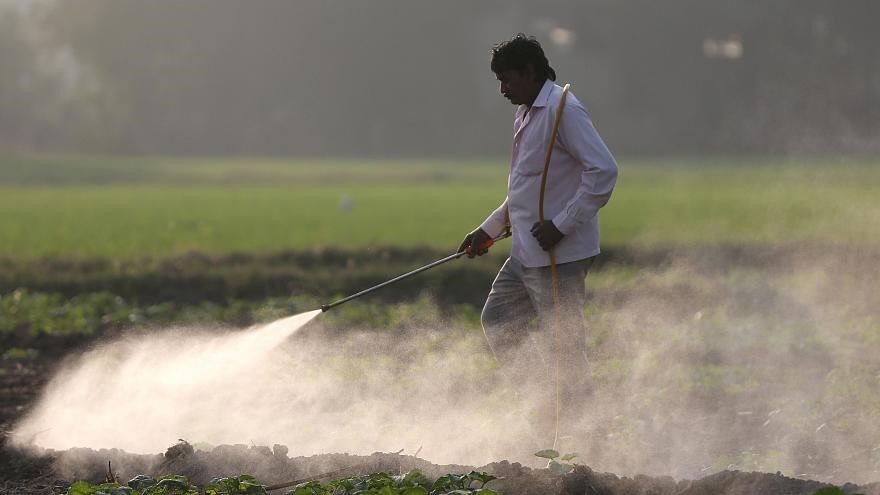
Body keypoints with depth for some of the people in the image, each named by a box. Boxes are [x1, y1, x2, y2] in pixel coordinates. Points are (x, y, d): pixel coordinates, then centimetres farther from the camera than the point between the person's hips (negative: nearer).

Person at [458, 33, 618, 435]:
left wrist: (562, 224, -22)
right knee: (496, 321, 14)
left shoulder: (562, 110, -15)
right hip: (526, 252, 11)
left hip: (559, 253, -11)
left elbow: (603, 170, -23)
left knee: (563, 345, -5)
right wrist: (489, 229, 24)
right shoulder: (526, 115, 16)